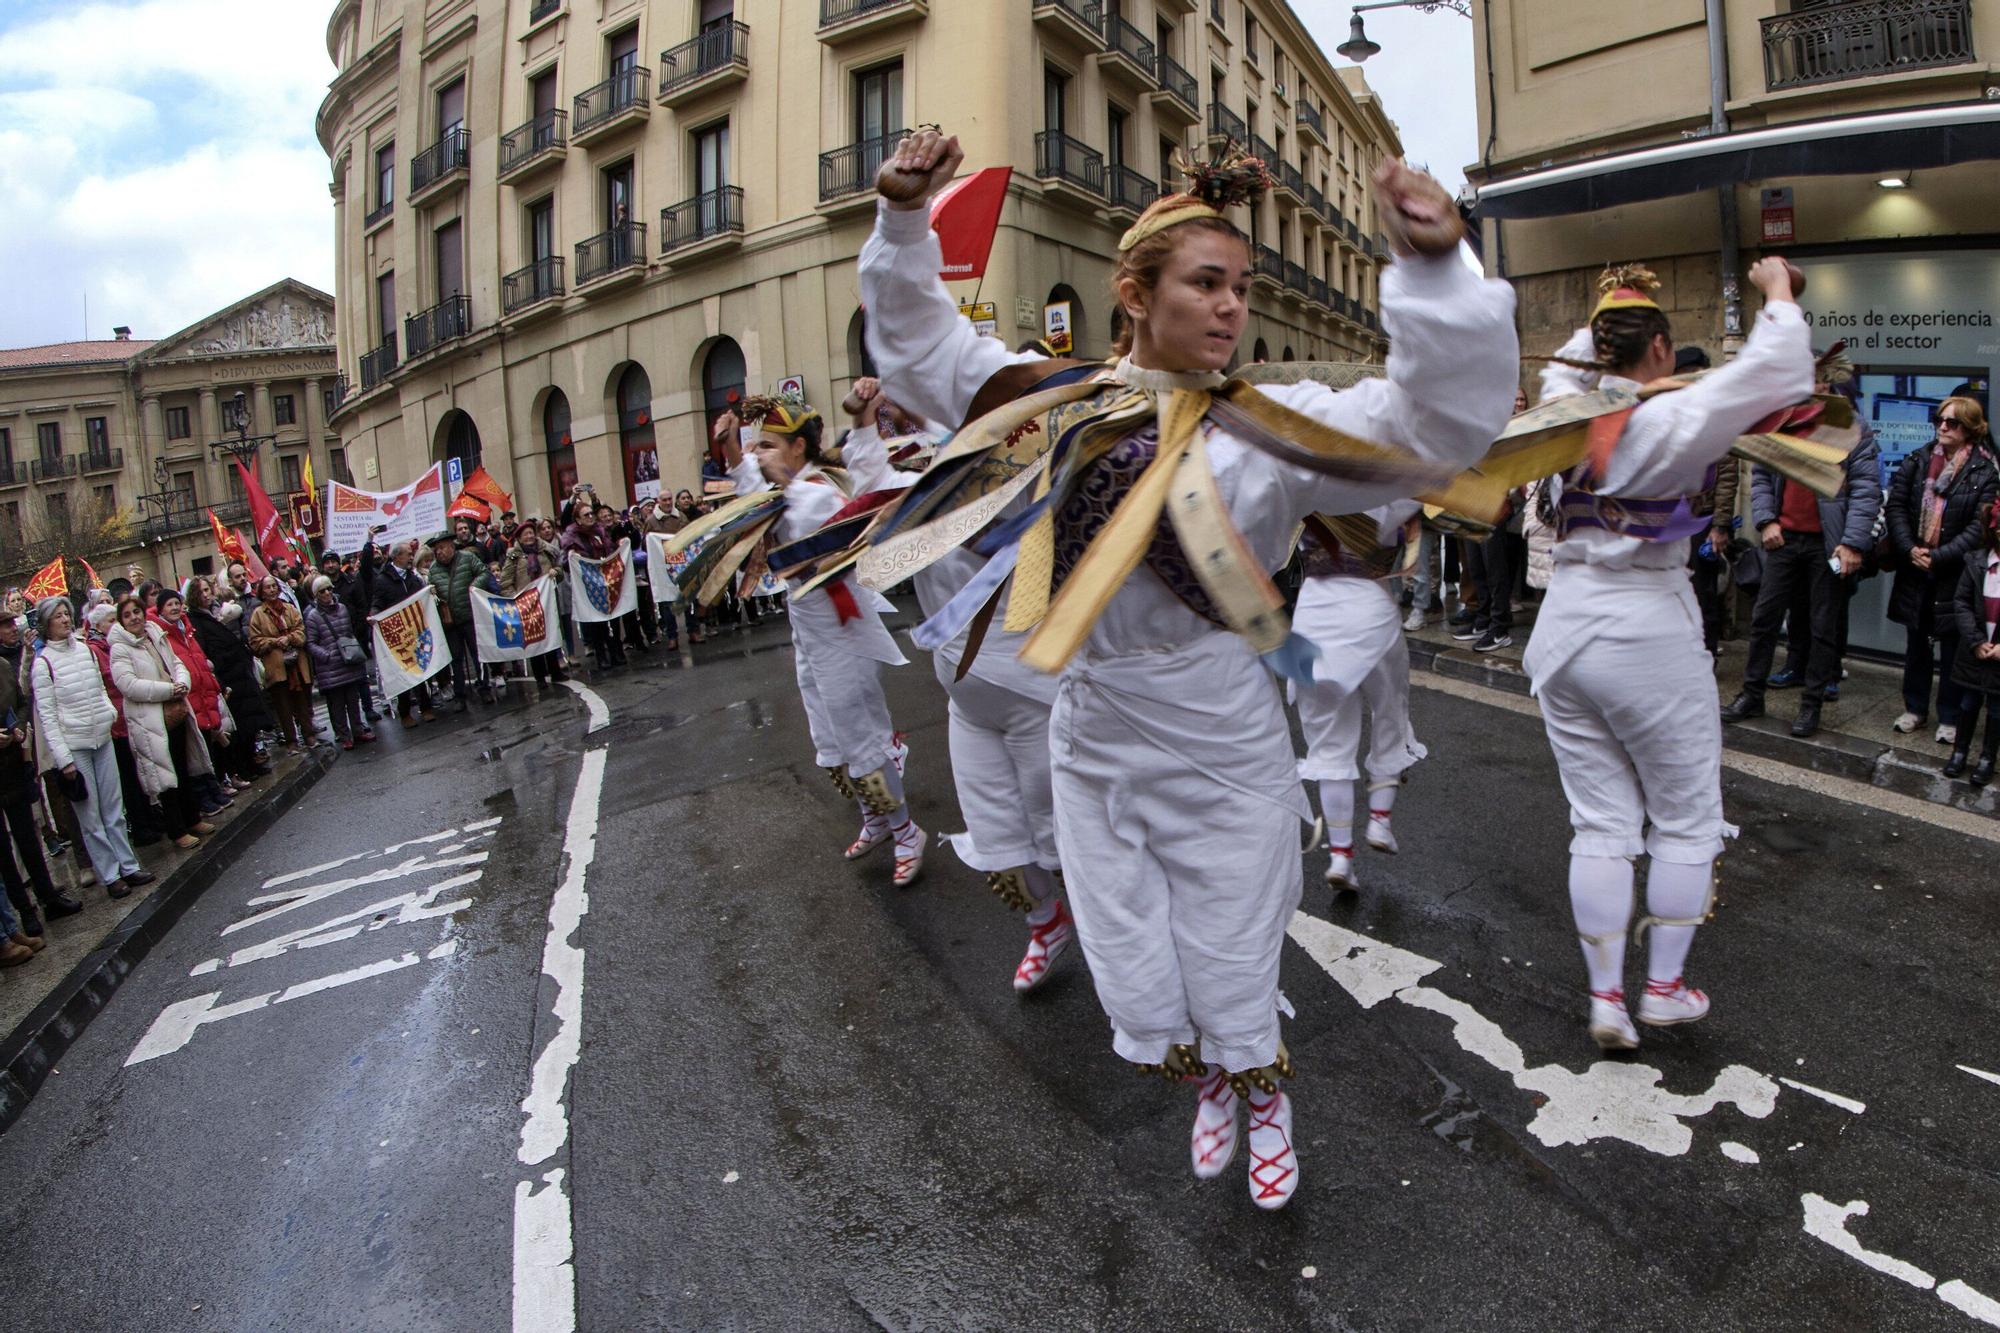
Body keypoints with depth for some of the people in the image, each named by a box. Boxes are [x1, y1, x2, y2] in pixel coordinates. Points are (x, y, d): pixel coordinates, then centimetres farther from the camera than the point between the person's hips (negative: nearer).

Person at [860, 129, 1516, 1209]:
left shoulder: (1275, 423, -9)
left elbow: (1440, 424, -19)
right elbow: (914, 340, 10)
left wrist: (1431, 270, -32)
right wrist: (906, 222, -3)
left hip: (1222, 761, -3)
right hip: (1094, 746, 3)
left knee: (1232, 979, 15)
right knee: (1139, 994, 18)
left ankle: (1264, 1103, 51)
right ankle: (1205, 1086, 53)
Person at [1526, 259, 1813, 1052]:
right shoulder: (1670, 420, -12)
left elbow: (1566, 364, 27)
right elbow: (1778, 371, -13)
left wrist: (1605, 314, 24)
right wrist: (1777, 291, 2)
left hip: (1565, 633, 5)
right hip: (1650, 638, -5)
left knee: (1600, 825, 10)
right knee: (1685, 823, 13)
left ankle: (1605, 998, 14)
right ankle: (1664, 987, 23)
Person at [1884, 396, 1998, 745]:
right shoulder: (1917, 460, 4)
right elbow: (1896, 506, -1)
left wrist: (1938, 556, -17)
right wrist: (1910, 550, -12)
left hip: (1955, 572, -3)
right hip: (1914, 568, 3)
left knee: (1952, 645, 4)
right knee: (1916, 641, 13)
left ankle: (1949, 718, 14)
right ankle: (1914, 708, 26)